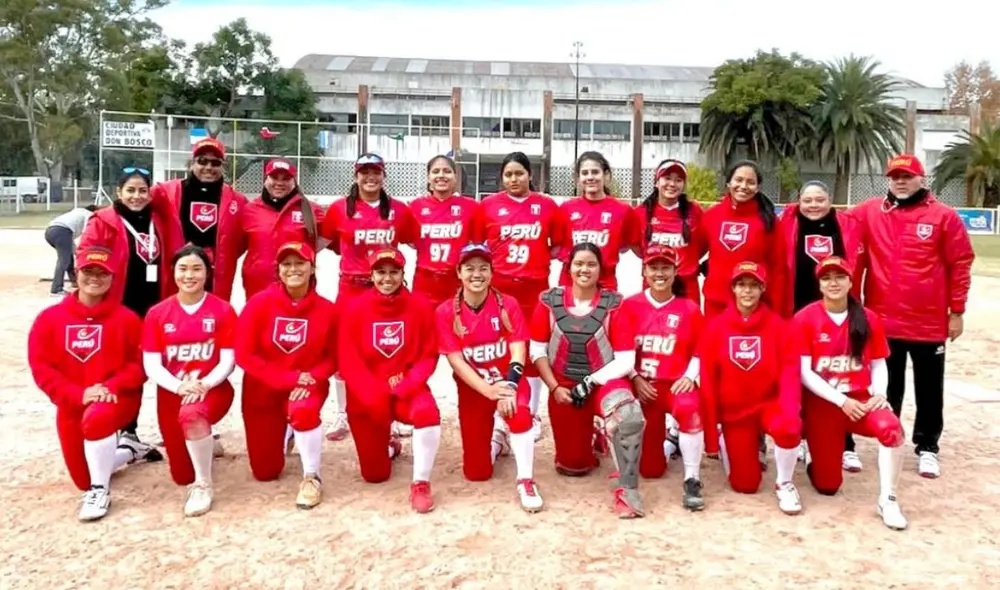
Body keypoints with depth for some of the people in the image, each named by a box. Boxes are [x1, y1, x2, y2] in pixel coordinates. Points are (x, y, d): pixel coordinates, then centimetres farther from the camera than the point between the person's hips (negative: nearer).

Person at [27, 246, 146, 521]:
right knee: (83, 479, 7)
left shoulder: (126, 318, -6)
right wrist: (78, 394, -18)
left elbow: (140, 364, -6)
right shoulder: (50, 318, -2)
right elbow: (40, 367, -5)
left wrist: (111, 387, -22)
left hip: (117, 398, -3)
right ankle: (129, 452, 40)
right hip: (71, 403, 4)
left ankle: (101, 489, -16)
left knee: (96, 419, -39)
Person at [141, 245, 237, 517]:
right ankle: (203, 443, 43)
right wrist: (179, 386, -20)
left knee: (192, 413, -41)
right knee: (182, 476, 6)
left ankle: (203, 485, -20)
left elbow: (228, 361, -6)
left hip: (212, 390, -3)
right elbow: (151, 365, -3)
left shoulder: (222, 310, -5)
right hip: (171, 393, 3)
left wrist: (204, 385, -23)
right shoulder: (157, 313, 0)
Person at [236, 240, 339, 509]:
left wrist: (310, 379, -22)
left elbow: (333, 357, -3)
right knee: (265, 473, 8)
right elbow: (244, 355, -14)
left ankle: (312, 477, -13)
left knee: (302, 411, -39)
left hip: (308, 385, -1)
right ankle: (283, 432, 44)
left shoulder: (327, 309, -11)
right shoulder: (259, 303, -13)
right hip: (263, 389, 1)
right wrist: (288, 378, -21)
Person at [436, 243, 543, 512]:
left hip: (509, 381, -1)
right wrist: (487, 389, -26)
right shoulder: (446, 312, -8)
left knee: (518, 413, -38)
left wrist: (508, 387, -30)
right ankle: (497, 439, 37)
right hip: (472, 388, 1)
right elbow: (455, 360, -13)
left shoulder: (508, 304, -7)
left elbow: (518, 352, -13)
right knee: (477, 473, 2)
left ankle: (525, 481, -18)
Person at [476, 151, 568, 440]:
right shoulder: (488, 205, 3)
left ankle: (533, 414, 20)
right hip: (498, 286, 0)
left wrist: (542, 259, -4)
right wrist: (490, 262, -3)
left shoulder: (547, 206, 4)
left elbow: (559, 244, 9)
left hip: (535, 286, 1)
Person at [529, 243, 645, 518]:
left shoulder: (614, 304, -9)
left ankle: (625, 488, -21)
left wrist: (590, 383, -18)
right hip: (564, 387, 2)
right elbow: (537, 350, -1)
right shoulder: (549, 301, -5)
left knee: (630, 414, -38)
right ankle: (587, 439, 45)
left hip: (604, 381, -2)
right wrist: (554, 388, -10)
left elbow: (625, 360, -12)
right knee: (572, 466, 9)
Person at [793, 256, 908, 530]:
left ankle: (887, 500, -15)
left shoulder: (869, 319, 2)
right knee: (827, 486, 1)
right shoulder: (804, 318, -8)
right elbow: (804, 372, -10)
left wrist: (879, 394, -12)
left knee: (891, 427, -33)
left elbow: (878, 364, 8)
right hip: (822, 405, -2)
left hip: (860, 400, 2)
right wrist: (841, 400, -17)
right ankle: (816, 457, 37)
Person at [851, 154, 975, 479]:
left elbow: (961, 264, -2)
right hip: (883, 320, 2)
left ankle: (927, 447, 24)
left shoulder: (943, 215, -3)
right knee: (887, 388, 13)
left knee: (929, 389, 10)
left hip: (930, 322, -1)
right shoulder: (869, 212, 2)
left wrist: (956, 311, -3)